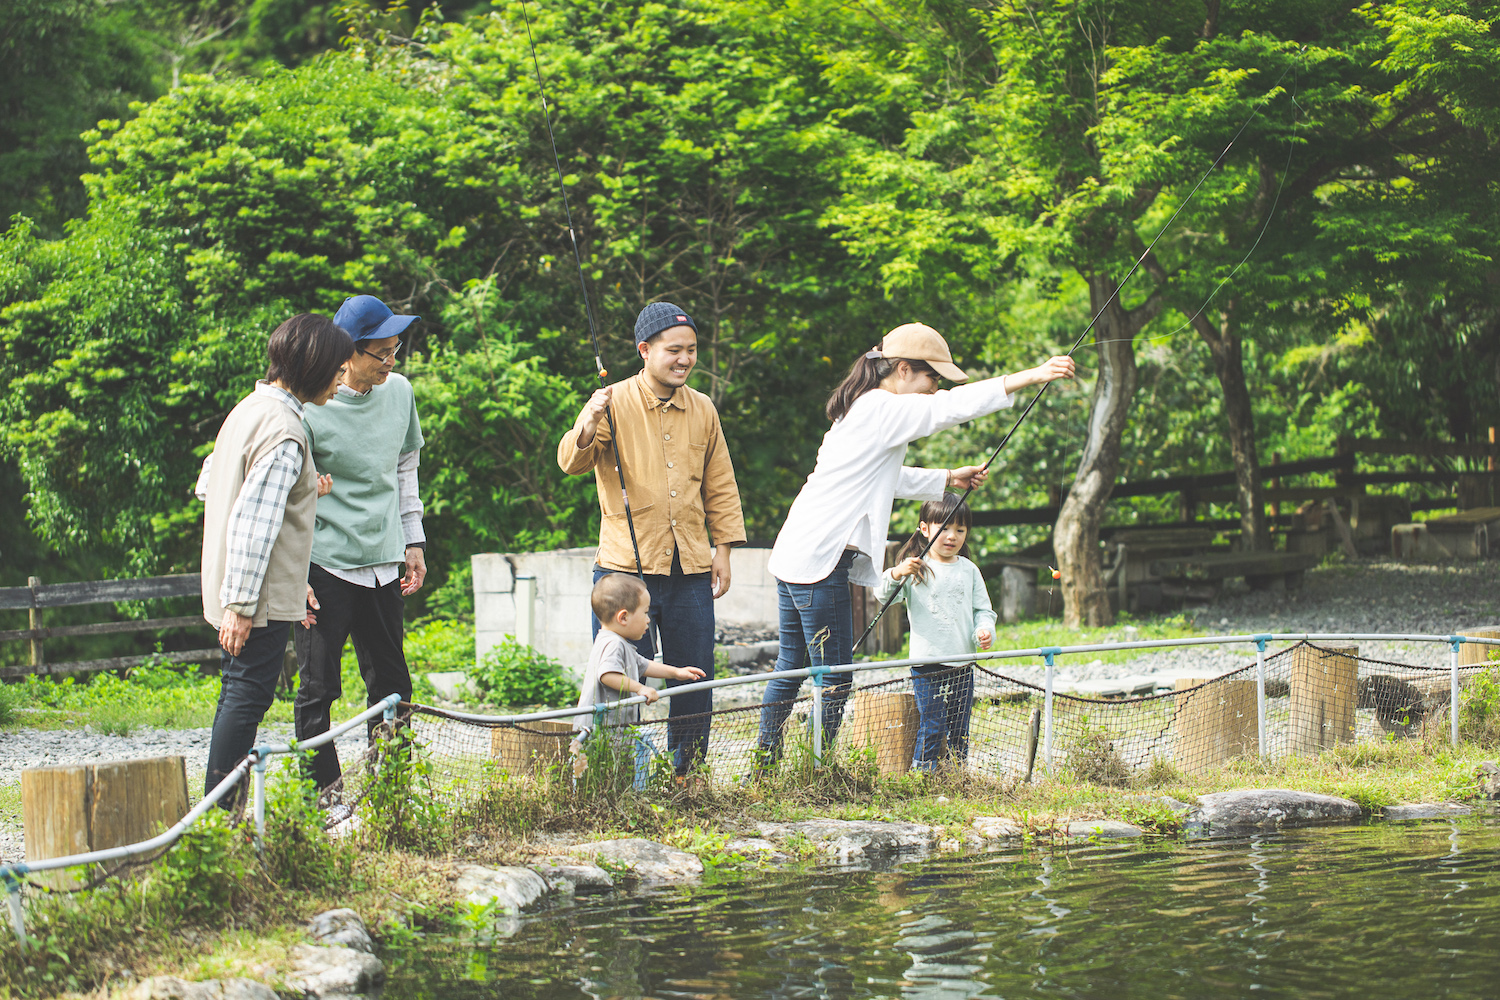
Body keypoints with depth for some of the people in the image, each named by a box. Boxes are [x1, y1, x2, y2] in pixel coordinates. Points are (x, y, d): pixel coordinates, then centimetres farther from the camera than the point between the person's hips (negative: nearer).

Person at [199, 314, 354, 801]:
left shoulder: (249, 409, 10)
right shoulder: (284, 432, -20)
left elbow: (209, 484, 20)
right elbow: (252, 523, -24)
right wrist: (241, 604, -22)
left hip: (232, 589, 10)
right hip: (261, 597, -10)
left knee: (237, 695, 15)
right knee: (248, 697, -5)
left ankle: (217, 810, 19)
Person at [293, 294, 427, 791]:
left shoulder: (399, 392, 4)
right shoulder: (311, 408, -13)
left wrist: (413, 541, 18)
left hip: (384, 564, 6)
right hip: (325, 565, -6)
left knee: (391, 685, 9)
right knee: (318, 689, -3)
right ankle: (323, 795, 5)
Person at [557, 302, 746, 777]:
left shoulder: (702, 409, 10)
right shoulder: (615, 403, -3)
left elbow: (720, 487, 18)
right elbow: (571, 464, -15)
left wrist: (723, 549, 11)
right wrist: (588, 427, -35)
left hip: (690, 569, 4)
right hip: (626, 566, -4)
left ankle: (687, 778, 19)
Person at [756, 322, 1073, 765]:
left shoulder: (864, 411, 19)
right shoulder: (882, 409, -12)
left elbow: (890, 479, 32)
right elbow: (952, 406, -22)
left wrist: (947, 479, 27)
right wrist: (1029, 377, -25)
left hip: (796, 557, 10)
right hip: (819, 560, -10)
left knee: (791, 667, 16)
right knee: (834, 677, -6)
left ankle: (765, 763, 22)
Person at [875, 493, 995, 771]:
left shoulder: (968, 570, 10)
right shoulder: (916, 569, -3)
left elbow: (983, 609, 13)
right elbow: (884, 596, -12)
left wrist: (984, 630, -7)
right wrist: (896, 574, -31)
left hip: (963, 663, 4)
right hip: (927, 665, -4)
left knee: (960, 730, 10)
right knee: (932, 727, -6)